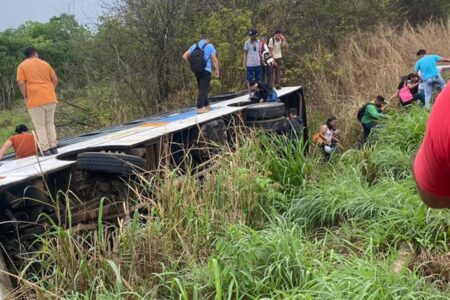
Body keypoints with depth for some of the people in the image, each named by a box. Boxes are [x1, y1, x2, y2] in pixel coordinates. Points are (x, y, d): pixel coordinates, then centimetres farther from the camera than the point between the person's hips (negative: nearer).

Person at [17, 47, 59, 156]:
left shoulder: (22, 66, 2)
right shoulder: (45, 63, 12)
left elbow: (21, 83, -9)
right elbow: (55, 80, 8)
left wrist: (25, 97, 0)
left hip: (35, 100, -4)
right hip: (50, 98, 4)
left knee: (40, 126, 1)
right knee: (50, 123, 14)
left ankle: (45, 149, -1)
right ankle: (53, 147, 12)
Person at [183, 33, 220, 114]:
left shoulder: (194, 46, 13)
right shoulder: (209, 45, 0)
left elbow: (185, 56, 8)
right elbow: (214, 59, -7)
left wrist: (191, 61, 16)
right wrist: (217, 70, 1)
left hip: (196, 70, 5)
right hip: (205, 70, -5)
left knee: (202, 88, 16)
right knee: (204, 89, -5)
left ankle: (206, 105, 26)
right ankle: (200, 107, -14)